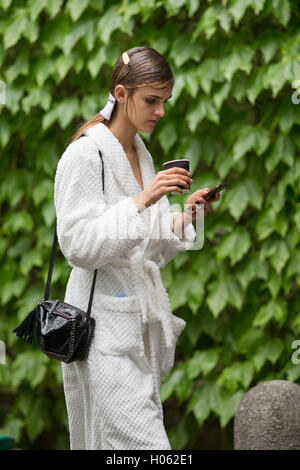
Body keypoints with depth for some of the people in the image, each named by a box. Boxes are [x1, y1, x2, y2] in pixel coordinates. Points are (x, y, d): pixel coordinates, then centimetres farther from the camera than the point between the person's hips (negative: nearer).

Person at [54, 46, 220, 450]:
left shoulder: (141, 154, 15)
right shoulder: (85, 155, -10)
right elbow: (78, 245, -17)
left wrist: (185, 216, 2)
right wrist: (142, 201, -22)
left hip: (141, 321, 8)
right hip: (107, 323, -8)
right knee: (142, 443, -14)